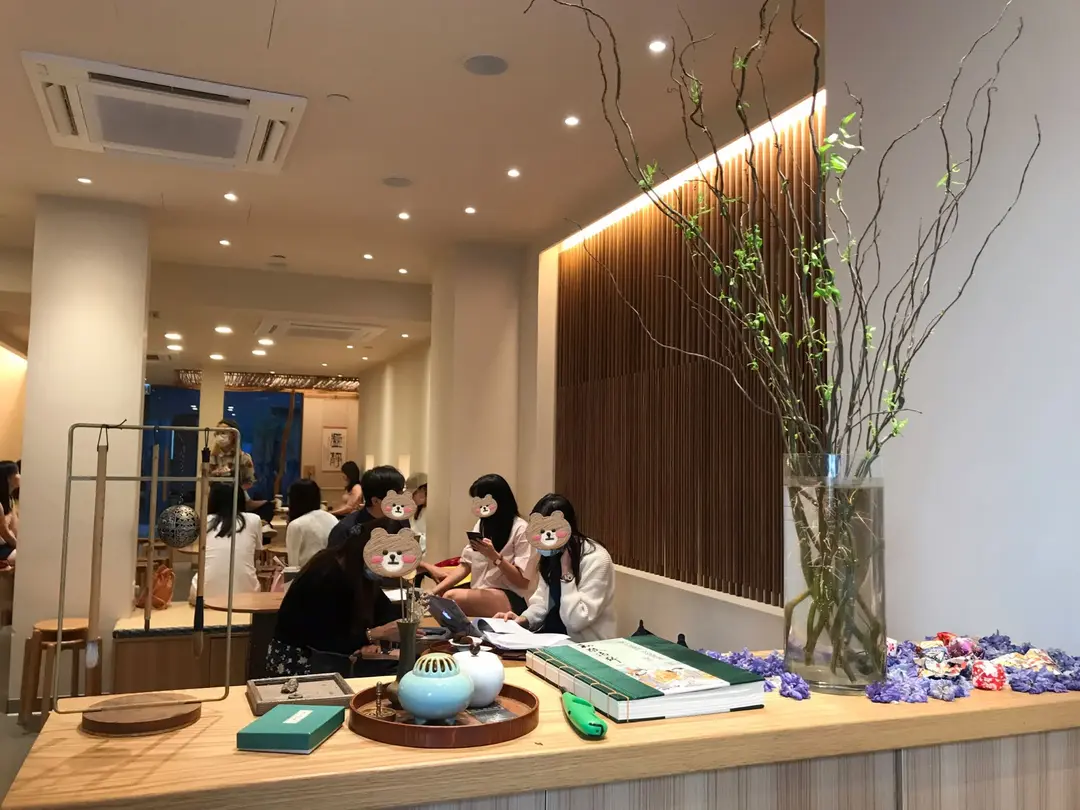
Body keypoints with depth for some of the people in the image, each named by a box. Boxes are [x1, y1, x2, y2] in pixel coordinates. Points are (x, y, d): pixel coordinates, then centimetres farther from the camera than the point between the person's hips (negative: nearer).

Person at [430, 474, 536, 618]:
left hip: (511, 598, -6)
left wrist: (495, 557, -22)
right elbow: (465, 565, 11)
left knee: (452, 597, -30)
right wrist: (434, 591, -1)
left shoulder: (521, 530, -7)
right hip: (482, 593, 7)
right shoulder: (481, 525, 16)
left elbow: (522, 581, -10)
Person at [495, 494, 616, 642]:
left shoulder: (596, 559, -21)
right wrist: (523, 619, -11)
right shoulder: (551, 553, 4)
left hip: (586, 645, -7)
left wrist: (566, 571, -23)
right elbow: (543, 601, 7)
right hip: (551, 634, 7)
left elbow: (576, 621, -23)